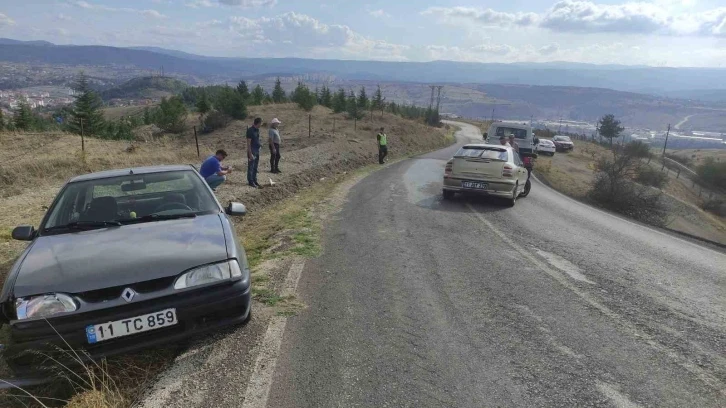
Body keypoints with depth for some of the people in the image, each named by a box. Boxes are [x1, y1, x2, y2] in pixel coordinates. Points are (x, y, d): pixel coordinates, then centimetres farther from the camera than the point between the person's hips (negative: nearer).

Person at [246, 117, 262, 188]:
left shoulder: (257, 130, 9)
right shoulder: (250, 130, -16)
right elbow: (248, 143, -18)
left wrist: (259, 145, 5)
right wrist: (250, 154, -21)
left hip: (257, 150, 8)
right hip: (252, 151, -8)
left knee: (255, 167, 14)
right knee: (251, 167, 0)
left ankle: (254, 181, 22)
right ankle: (250, 182, 6)